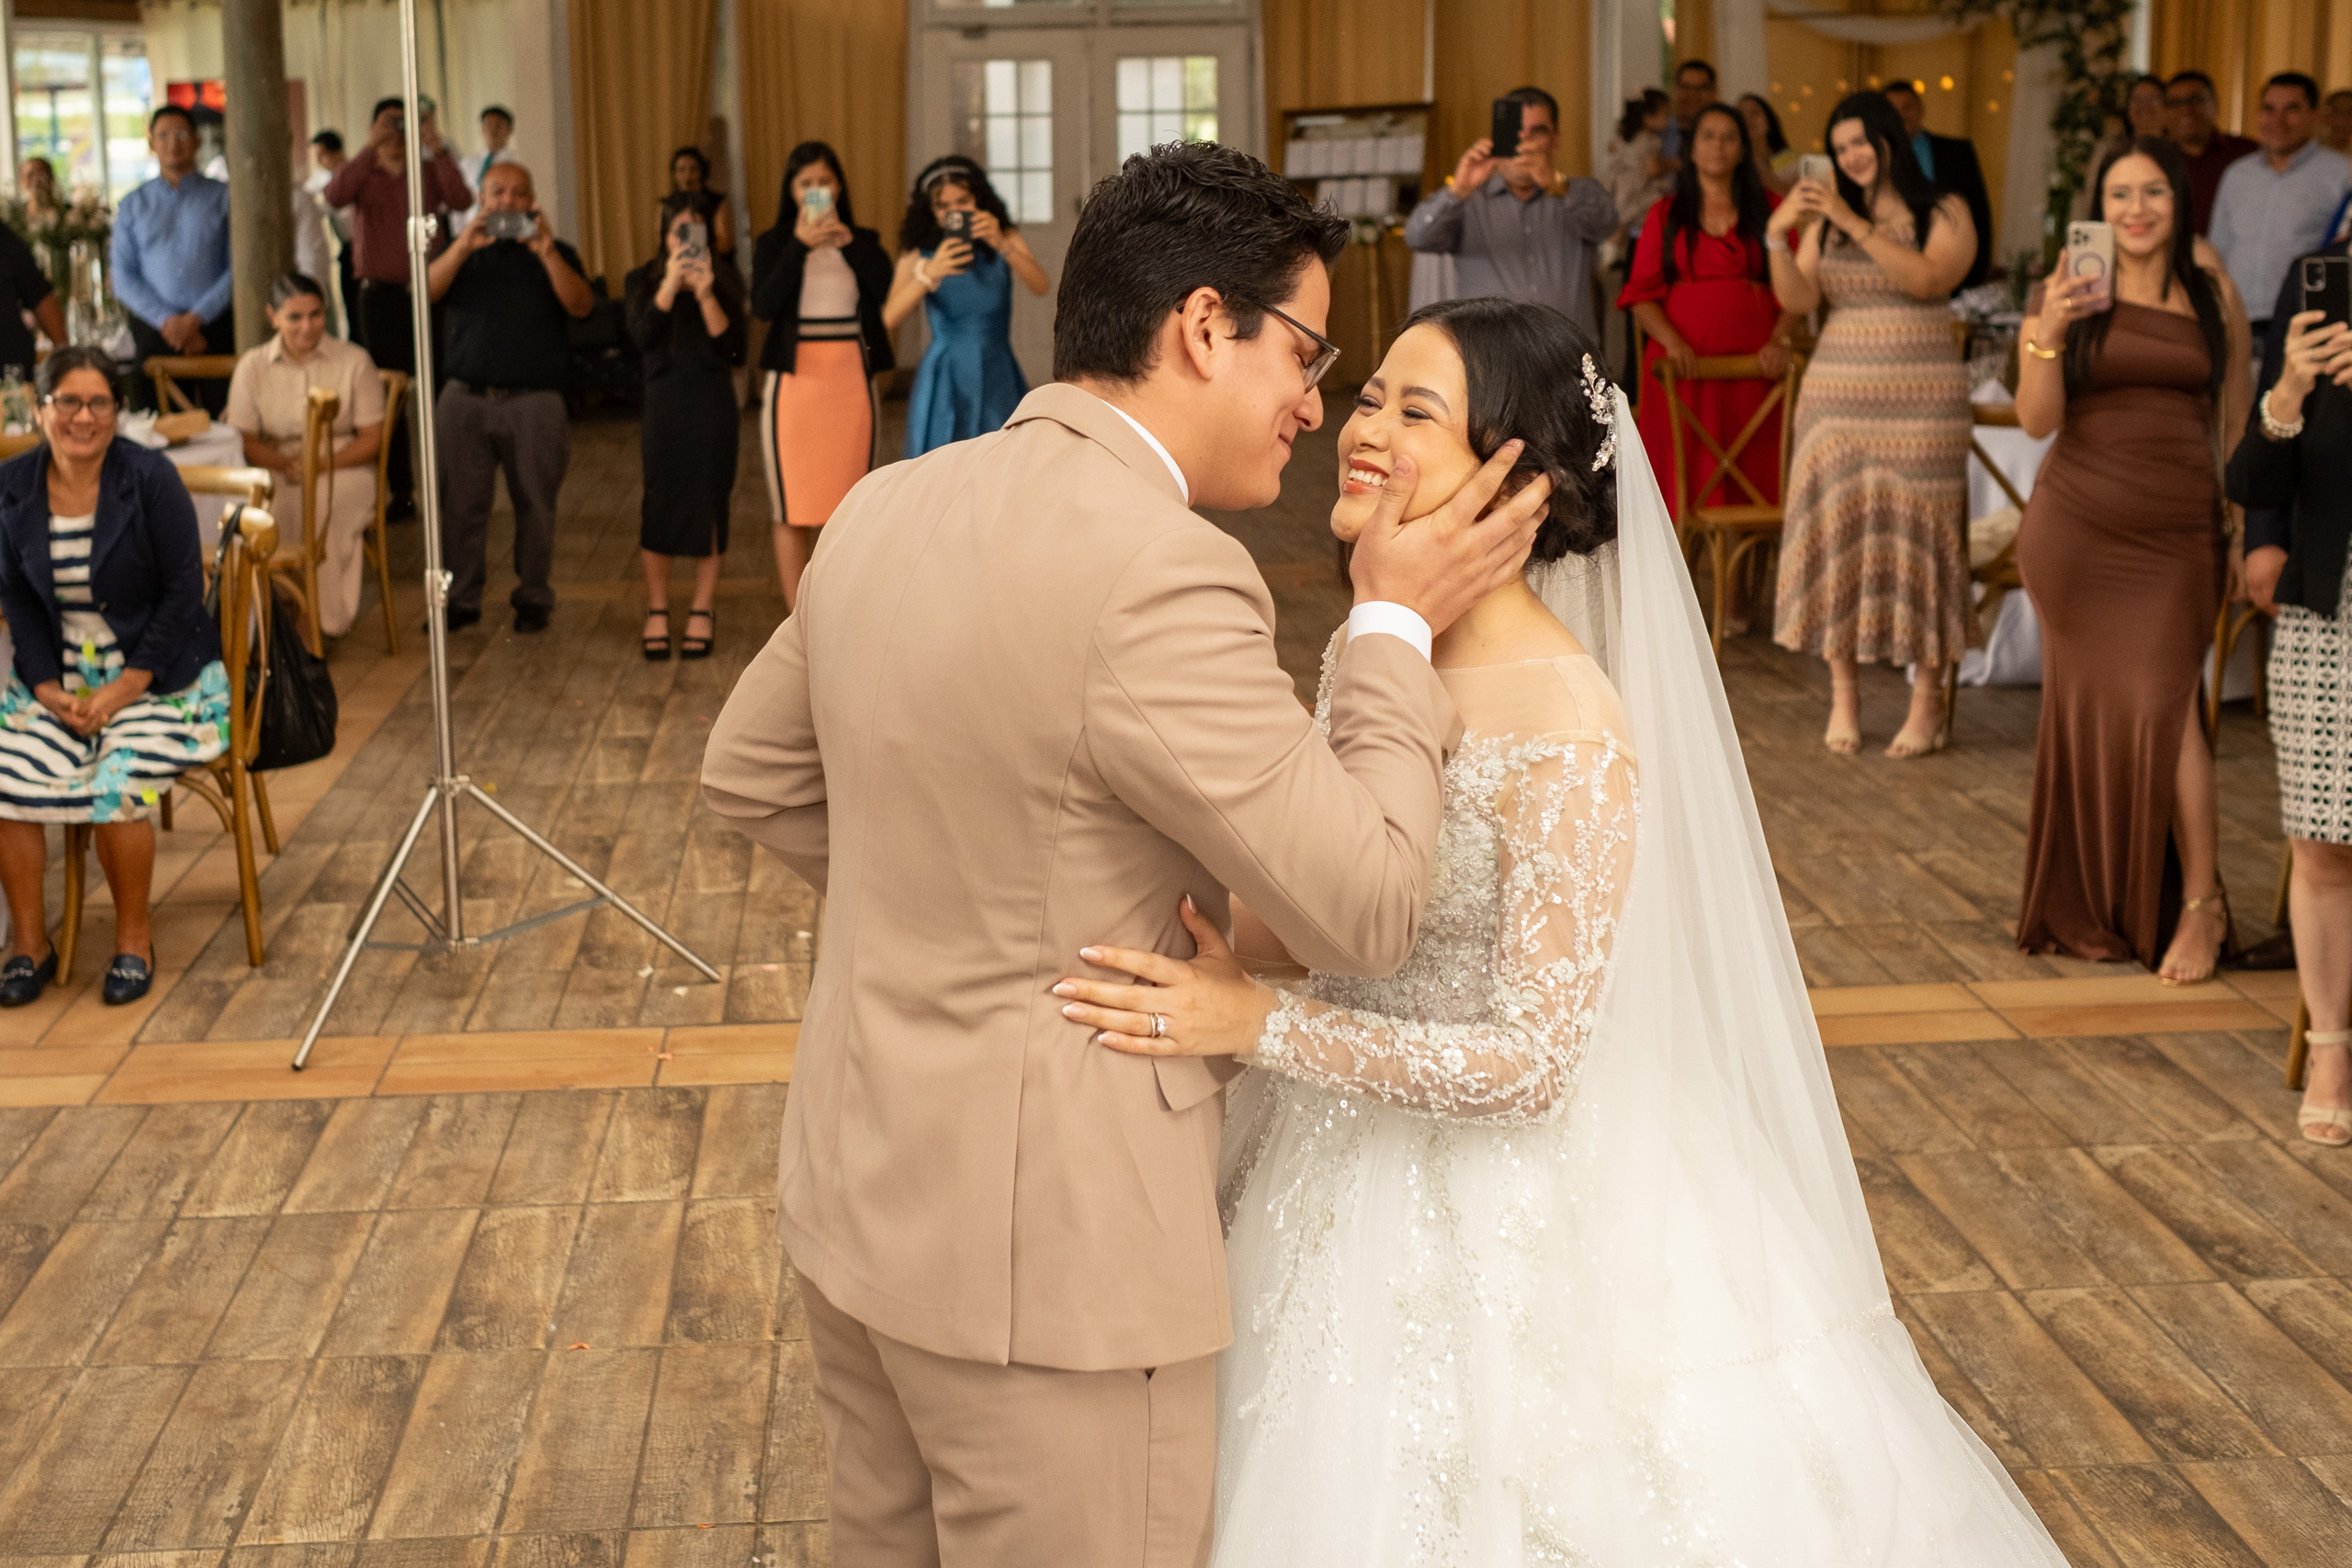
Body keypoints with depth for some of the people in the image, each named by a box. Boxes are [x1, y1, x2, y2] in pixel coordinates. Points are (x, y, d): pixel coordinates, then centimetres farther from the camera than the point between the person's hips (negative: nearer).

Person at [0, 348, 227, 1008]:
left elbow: (184, 591, -10)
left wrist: (127, 687, -15)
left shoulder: (151, 477, -11)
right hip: (58, 675, 4)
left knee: (118, 785, -26)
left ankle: (134, 937, -3)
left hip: (155, 673, -4)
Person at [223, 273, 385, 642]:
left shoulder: (354, 361, 4)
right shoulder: (252, 366, 7)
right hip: (276, 471, 2)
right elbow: (244, 441, 3)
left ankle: (327, 615, -29)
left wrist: (323, 463, -15)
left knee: (322, 502, -37)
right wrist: (288, 463, -17)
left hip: (343, 469, -1)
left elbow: (371, 439, 2)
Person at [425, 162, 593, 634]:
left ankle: (533, 598, 13)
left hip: (534, 400, -1)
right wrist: (463, 246, -19)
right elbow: (428, 290, -4)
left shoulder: (555, 253, 10)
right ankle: (461, 597, 10)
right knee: (461, 503, 1)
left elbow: (581, 306, -8)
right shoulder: (462, 250, 15)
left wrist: (547, 253, -21)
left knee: (534, 503, 2)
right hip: (465, 397, 1)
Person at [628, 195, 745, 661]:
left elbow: (729, 345, -8)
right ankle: (657, 610, 10)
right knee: (658, 505, -1)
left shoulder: (725, 281, 3)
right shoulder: (644, 281, 3)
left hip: (713, 407, 0)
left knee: (710, 505, 3)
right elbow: (642, 337, -13)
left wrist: (706, 295, -20)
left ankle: (702, 612, 12)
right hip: (663, 406, 0)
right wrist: (670, 286, -23)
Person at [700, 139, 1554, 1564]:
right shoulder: (1161, 577, -24)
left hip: (856, 1193, 9)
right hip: (1046, 1251, -8)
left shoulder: (887, 510, 2)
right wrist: (1397, 628, -7)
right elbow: (1366, 912, -18)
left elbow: (751, 773, 16)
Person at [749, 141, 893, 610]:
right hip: (794, 381, -1)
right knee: (793, 511, -1)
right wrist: (800, 245, -16)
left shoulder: (863, 242, 10)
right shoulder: (774, 244, 5)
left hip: (851, 379, 1)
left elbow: (885, 289, -9)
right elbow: (764, 305, -12)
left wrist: (847, 238, -13)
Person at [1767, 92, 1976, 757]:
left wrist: (1855, 226, -19)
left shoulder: (1944, 213, 2)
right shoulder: (1826, 217, 11)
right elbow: (1798, 300, 0)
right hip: (1837, 395, 3)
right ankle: (1843, 696, 5)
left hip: (1920, 397, -3)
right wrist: (1776, 237, -15)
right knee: (1835, 528, -3)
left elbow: (1928, 279, -16)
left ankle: (1928, 701, 2)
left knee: (1914, 532, -4)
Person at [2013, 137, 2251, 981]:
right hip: (2075, 525, 1)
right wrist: (2047, 333, -19)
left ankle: (2200, 905, 0)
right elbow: (2037, 419, -4)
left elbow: (2236, 417, 12)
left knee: (2160, 703, -11)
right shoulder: (2072, 290, 1)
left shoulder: (2211, 292, 4)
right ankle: (2092, 908, 21)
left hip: (2177, 531, -1)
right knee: (2086, 706, 7)